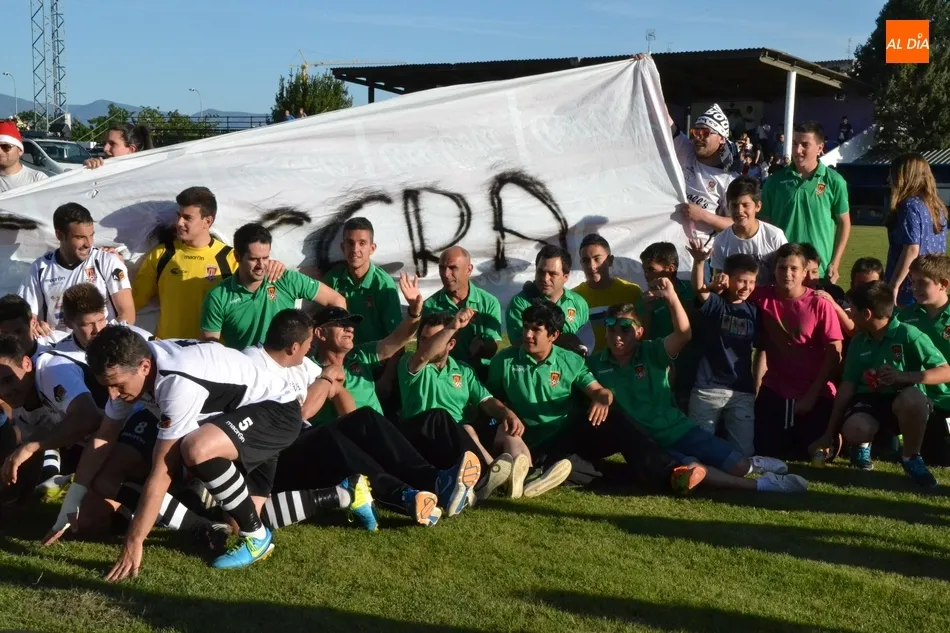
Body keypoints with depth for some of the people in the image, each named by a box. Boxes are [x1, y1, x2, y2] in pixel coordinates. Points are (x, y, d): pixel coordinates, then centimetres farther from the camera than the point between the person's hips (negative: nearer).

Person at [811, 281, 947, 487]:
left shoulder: (908, 334, -9)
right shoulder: (858, 341, 6)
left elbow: (945, 372, -12)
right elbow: (847, 386, 7)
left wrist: (904, 376, -27)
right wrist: (829, 433, 6)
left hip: (902, 402, -2)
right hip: (869, 400, 2)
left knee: (914, 398, -39)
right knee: (853, 430, -33)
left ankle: (911, 457, -10)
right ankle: (863, 444, 9)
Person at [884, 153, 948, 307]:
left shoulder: (911, 206, -14)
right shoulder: (937, 206, 11)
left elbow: (912, 250, -20)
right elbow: (937, 249, 17)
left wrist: (894, 285, -17)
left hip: (910, 290, -8)